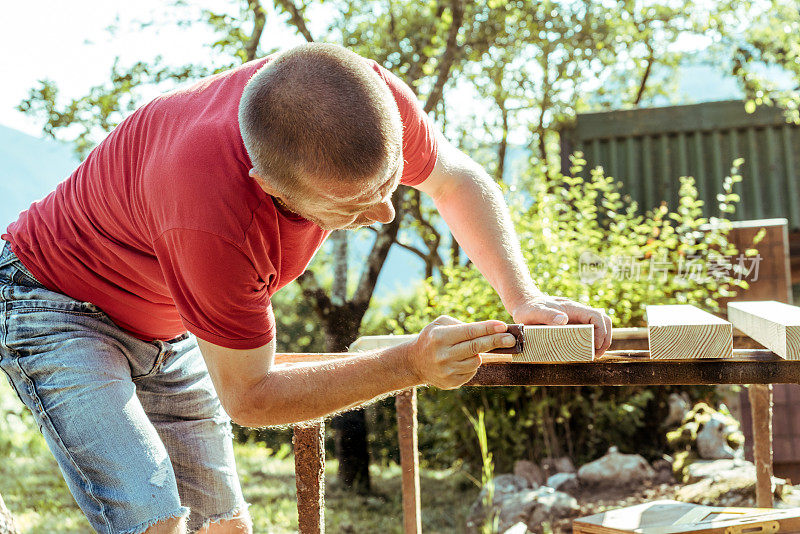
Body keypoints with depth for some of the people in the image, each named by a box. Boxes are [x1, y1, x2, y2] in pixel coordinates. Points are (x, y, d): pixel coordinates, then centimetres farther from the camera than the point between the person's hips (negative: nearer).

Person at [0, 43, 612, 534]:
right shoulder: (211, 218, -43)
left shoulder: (370, 96, -27)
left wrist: (523, 295, -16)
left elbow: (459, 180, -3)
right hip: (57, 307, -6)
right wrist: (409, 366, -34)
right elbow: (247, 397, -26)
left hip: (164, 328, 7)